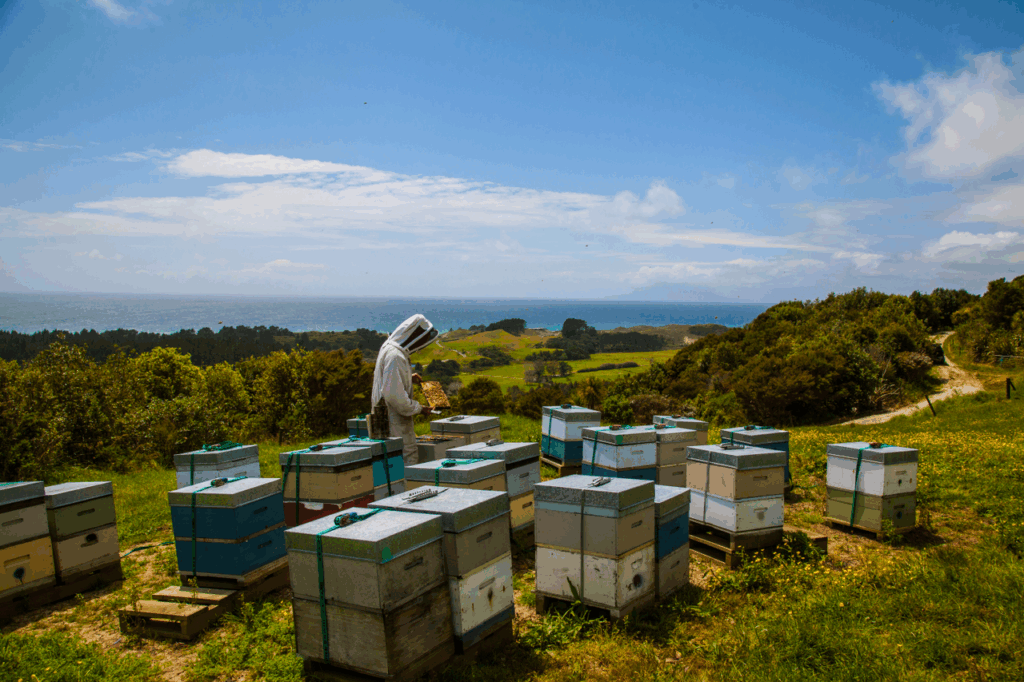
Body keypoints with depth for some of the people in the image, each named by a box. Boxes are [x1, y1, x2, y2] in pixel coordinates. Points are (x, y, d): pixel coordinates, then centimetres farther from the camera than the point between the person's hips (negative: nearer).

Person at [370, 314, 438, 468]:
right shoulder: (395, 356, -20)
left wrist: (409, 379, 16)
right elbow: (393, 395, -25)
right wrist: (419, 409, -16)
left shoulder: (389, 348, 12)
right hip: (394, 425, -10)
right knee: (409, 463, -6)